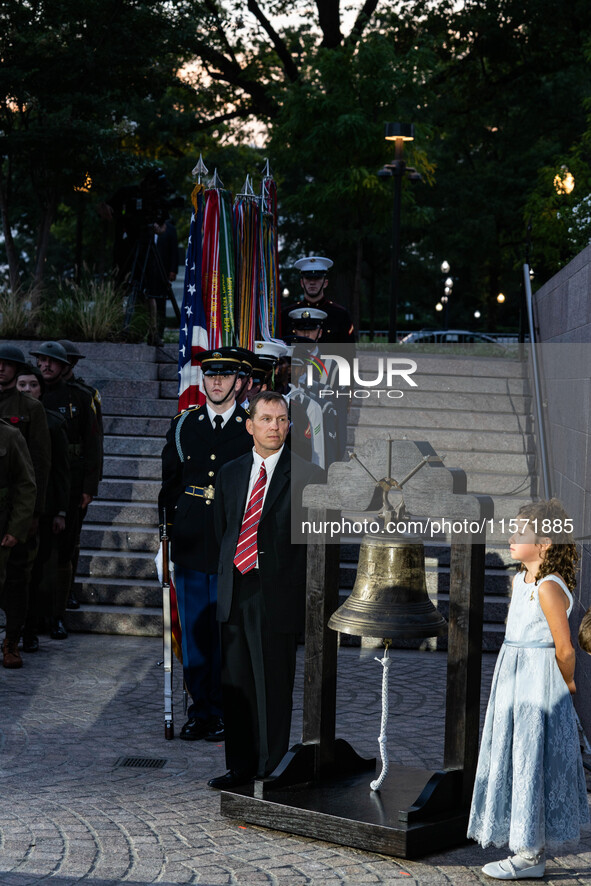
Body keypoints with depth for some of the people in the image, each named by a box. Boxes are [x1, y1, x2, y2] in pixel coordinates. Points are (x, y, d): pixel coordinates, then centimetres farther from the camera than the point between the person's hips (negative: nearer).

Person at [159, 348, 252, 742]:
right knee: (194, 633, 7)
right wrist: (172, 527, 10)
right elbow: (169, 482, 16)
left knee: (227, 634, 1)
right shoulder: (182, 426, 9)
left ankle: (223, 713, 10)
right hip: (190, 547, 3)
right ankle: (200, 711, 17)